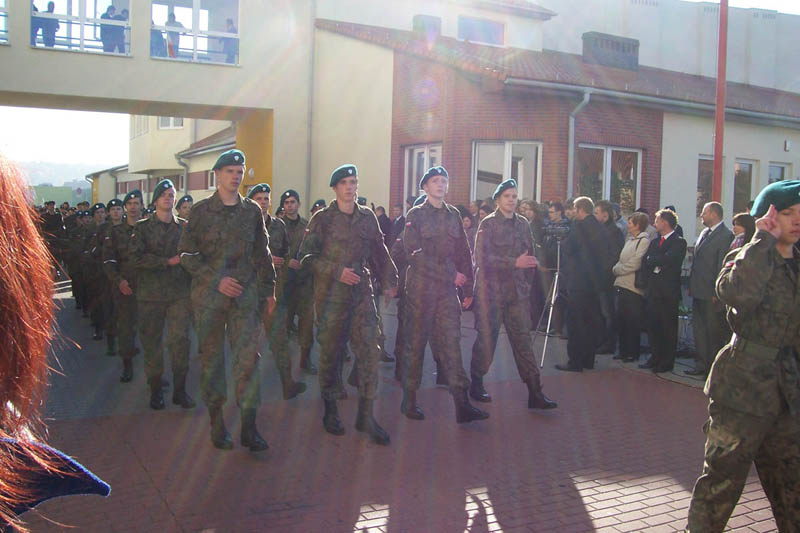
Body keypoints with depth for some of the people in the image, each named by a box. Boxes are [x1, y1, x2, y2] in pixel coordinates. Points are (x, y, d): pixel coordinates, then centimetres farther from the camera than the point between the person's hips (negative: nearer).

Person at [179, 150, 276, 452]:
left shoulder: (252, 211, 9)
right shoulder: (201, 211, 1)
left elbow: (262, 253, 15)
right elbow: (187, 254, -2)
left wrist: (268, 290, 14)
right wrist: (217, 280, -12)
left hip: (245, 294, 1)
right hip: (208, 295, -1)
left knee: (248, 357, -6)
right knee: (211, 358, 6)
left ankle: (249, 426, -1)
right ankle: (216, 421, 20)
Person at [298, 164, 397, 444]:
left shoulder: (367, 217, 10)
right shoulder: (322, 218, -1)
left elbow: (378, 251, 19)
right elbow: (307, 255, -5)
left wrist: (389, 280, 14)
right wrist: (337, 271, -14)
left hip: (362, 292, 3)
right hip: (331, 293, -3)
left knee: (368, 351, -3)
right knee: (331, 352, 6)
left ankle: (366, 415, 4)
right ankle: (330, 409, 23)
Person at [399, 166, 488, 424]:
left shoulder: (453, 214, 13)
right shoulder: (415, 215, -1)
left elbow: (464, 253, 13)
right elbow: (415, 253, -12)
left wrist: (468, 288, 9)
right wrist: (451, 273, -14)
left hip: (447, 288, 4)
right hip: (421, 286, -3)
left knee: (451, 341, -1)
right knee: (416, 342, 4)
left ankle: (462, 404, -2)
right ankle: (409, 400, 16)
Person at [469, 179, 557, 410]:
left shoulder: (523, 224, 11)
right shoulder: (488, 224, -5)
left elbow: (530, 257, 17)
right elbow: (483, 258, -15)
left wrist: (527, 284, 11)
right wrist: (514, 263, -22)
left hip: (517, 291, 4)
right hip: (492, 290, -4)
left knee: (524, 340, 2)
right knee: (487, 338, 4)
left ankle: (535, 392, 3)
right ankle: (476, 384, 21)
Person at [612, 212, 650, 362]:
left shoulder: (644, 241, -11)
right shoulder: (630, 240, 17)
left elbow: (635, 264, -17)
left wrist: (616, 269, -8)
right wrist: (616, 269, 0)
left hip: (634, 287, -8)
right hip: (623, 285, 8)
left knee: (632, 322, -1)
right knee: (622, 320, 11)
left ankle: (633, 353, 9)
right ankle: (624, 351, 21)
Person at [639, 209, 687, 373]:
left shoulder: (679, 242, -8)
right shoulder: (655, 242, 16)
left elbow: (667, 259, -22)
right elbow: (645, 262, 7)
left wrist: (651, 259, -7)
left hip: (669, 292, -7)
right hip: (653, 290, 7)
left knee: (668, 328, 2)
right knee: (653, 326, 10)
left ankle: (667, 362, 10)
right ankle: (655, 358, 22)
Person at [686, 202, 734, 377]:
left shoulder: (726, 235, -13)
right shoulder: (704, 233, 13)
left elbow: (723, 266, -16)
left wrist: (716, 292, -17)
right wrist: (691, 286, 13)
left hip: (712, 295, -8)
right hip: (698, 292, 8)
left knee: (714, 332, 3)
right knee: (699, 330, 13)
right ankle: (701, 365, 22)